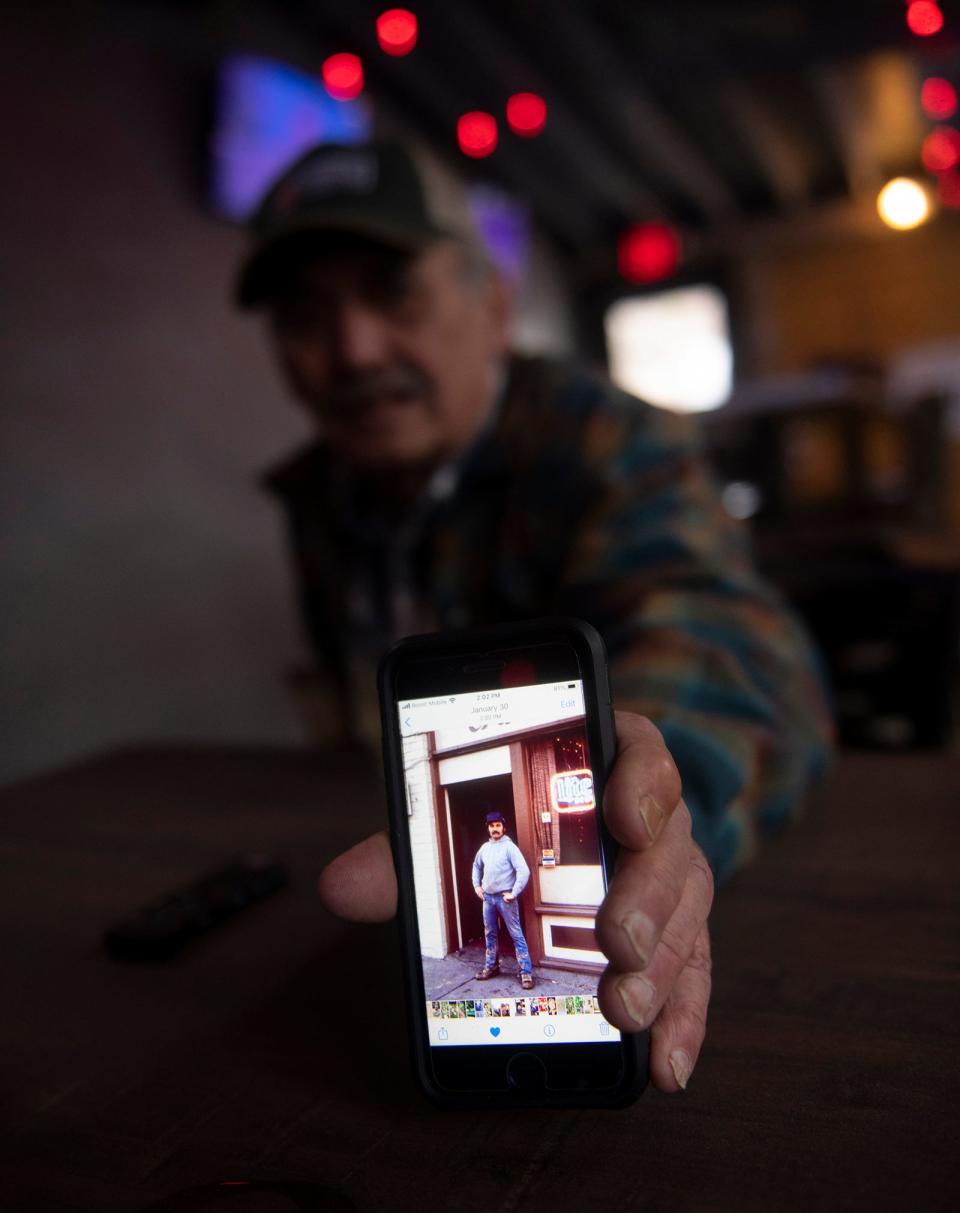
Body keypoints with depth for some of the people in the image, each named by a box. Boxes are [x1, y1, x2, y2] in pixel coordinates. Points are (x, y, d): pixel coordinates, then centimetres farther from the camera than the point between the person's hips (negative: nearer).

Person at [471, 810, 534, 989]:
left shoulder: (509, 847, -11)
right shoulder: (485, 848, 8)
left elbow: (524, 871, -19)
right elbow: (476, 866, 27)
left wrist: (514, 893, -18)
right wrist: (477, 885, 16)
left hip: (505, 898, -6)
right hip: (488, 898, 6)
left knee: (516, 935, -4)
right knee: (490, 934, 16)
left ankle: (526, 972, -3)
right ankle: (491, 967, 30)